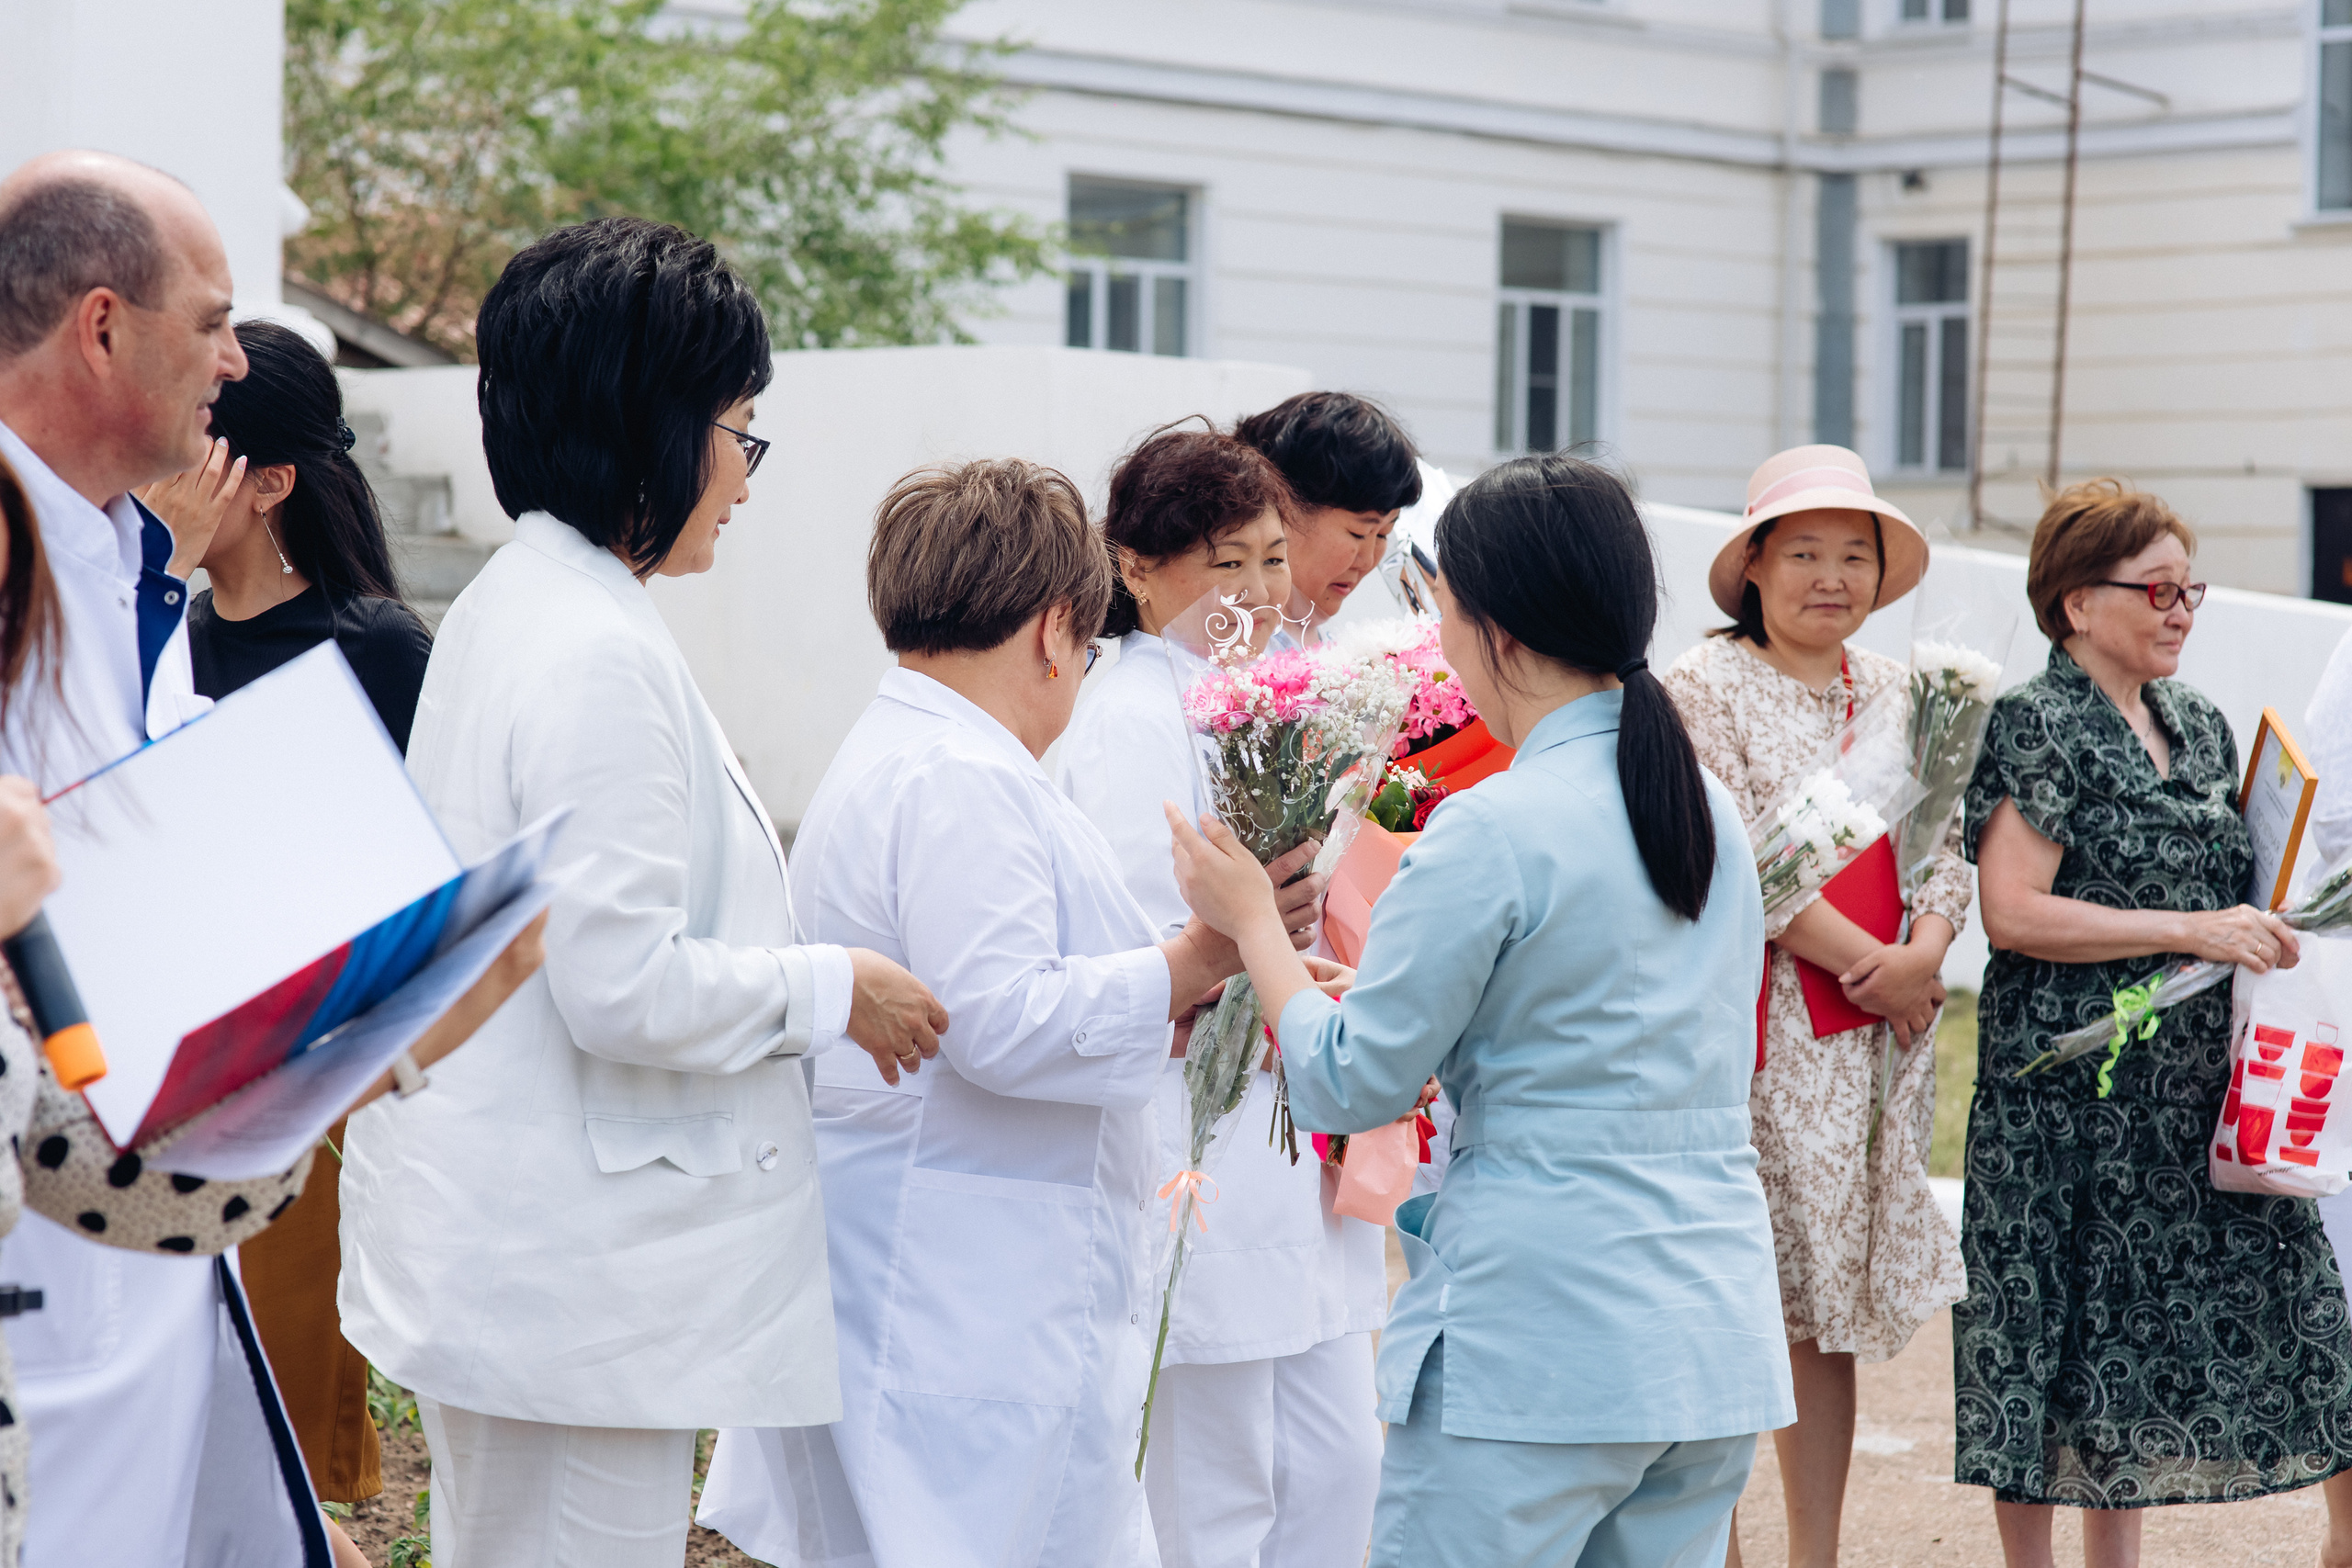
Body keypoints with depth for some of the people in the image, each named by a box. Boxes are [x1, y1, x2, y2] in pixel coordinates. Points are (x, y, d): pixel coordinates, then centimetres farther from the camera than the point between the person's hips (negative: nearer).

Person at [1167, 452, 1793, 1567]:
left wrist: (1250, 922, 7)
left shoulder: (1494, 832, -14)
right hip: (1718, 1346, 7)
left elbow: (1349, 1086, -8)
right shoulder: (1714, 809, 9)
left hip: (1535, 1350, -7)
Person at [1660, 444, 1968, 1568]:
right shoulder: (1706, 686, -4)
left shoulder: (1894, 693, 15)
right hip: (1754, 1032, -6)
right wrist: (1866, 963, -12)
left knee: (1831, 1304, 10)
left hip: (1876, 1041, 6)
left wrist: (1921, 955, -8)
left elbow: (1946, 846, 11)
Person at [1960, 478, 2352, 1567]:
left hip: (2191, 1088, 7)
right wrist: (2191, 931, -19)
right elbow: (2011, 911, -18)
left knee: (2149, 1335, 10)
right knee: (2049, 1331, -1)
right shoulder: (2039, 723, -9)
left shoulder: (2197, 724, 13)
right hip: (2067, 1090, -7)